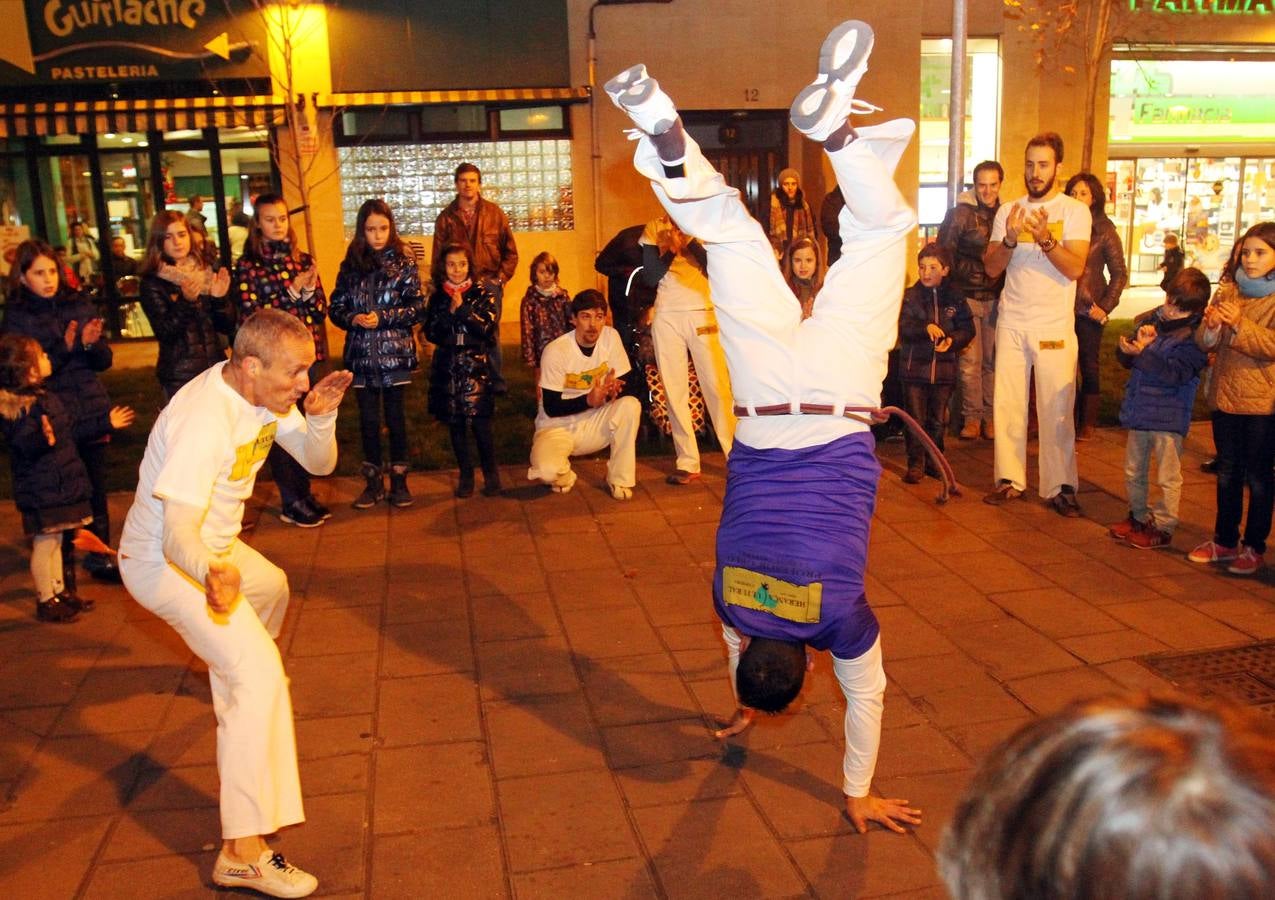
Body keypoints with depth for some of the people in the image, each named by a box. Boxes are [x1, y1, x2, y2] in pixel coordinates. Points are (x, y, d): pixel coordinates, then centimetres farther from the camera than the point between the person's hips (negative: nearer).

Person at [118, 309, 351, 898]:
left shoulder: (266, 393, -7)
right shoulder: (205, 420, -33)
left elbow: (318, 463, 0)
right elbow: (177, 536, -39)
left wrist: (322, 417, -21)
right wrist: (213, 574, -60)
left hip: (212, 549, 9)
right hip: (166, 563, -9)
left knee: (271, 587, 33)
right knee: (259, 673, -21)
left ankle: (232, 675, 65)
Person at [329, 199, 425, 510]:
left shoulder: (404, 262, -1)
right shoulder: (350, 265, 6)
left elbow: (418, 306, -6)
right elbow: (335, 307, 6)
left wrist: (382, 317, -16)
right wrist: (353, 319, -14)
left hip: (395, 352, -2)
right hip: (361, 353, 2)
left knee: (395, 416, 6)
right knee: (368, 419, 8)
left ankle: (399, 481, 18)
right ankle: (374, 481, 20)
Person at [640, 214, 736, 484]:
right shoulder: (654, 229, 10)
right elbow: (650, 278, 3)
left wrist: (690, 240, -11)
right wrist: (671, 248, -7)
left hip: (703, 313, -2)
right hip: (667, 317, 2)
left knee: (717, 386, -6)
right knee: (674, 390, 1)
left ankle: (737, 456, 1)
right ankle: (687, 463, 6)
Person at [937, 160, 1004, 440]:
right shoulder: (960, 213, -3)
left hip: (996, 298, 2)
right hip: (967, 297, -2)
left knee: (993, 360, 4)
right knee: (970, 360, 0)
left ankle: (990, 415, 14)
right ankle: (972, 416, 11)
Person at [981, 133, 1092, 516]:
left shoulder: (1075, 211, 0)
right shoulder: (1008, 211, 9)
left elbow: (1075, 269, -11)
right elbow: (992, 268, 3)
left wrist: (1046, 239, -25)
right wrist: (1011, 239, -15)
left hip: (1055, 326, -3)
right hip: (1011, 322, 3)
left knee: (1057, 409, -1)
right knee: (1007, 403, 4)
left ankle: (1060, 487, 6)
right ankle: (1009, 479, 13)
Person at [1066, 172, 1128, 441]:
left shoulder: (1104, 231, 0)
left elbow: (1120, 274, 0)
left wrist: (1105, 307, -7)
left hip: (1089, 311, -2)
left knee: (1088, 366, 6)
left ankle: (1087, 424, 14)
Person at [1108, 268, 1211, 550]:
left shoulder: (1194, 337, -12)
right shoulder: (1153, 320, 4)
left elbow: (1176, 373, -23)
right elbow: (1124, 358, 8)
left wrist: (1143, 352, -26)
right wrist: (1136, 339, -12)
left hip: (1168, 418, -6)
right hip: (1139, 412, 6)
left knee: (1168, 477, 5)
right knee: (1133, 473, 18)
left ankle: (1163, 527, 17)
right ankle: (1139, 517, 35)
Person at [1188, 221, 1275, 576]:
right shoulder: (1228, 292, 9)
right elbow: (1205, 343, 6)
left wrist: (1240, 324, -26)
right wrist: (1210, 326, -15)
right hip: (1225, 396, 5)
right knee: (1227, 473, 14)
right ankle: (1224, 541, 25)